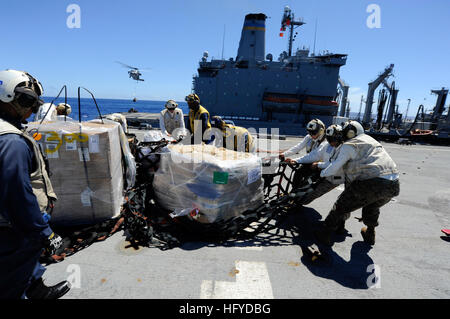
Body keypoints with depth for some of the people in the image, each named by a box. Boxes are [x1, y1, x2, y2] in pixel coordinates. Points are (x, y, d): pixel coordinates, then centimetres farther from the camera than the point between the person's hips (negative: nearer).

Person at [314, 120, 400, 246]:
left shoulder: (348, 145, 2)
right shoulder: (370, 140, 28)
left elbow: (334, 168, 0)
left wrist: (322, 173, 21)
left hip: (372, 183, -8)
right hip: (394, 185, 8)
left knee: (341, 207, 8)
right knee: (372, 207, 35)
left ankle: (325, 235, 18)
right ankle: (369, 234, 48)